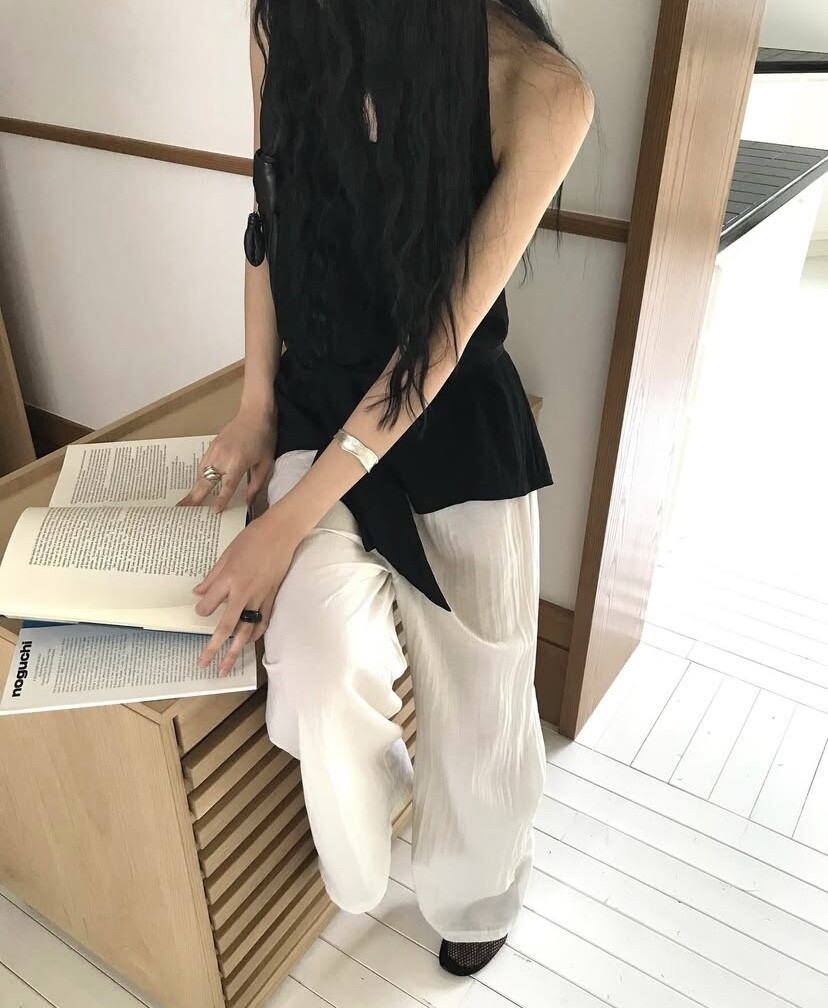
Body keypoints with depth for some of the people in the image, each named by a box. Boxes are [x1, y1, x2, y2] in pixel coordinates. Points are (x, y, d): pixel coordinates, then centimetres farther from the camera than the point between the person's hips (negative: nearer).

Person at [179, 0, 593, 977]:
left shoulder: (538, 89, -20)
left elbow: (441, 338, -22)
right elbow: (270, 220, 6)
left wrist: (290, 523, -22)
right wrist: (255, 408, 1)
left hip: (458, 431, -2)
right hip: (316, 404, 3)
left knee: (472, 697, 9)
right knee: (319, 668, -24)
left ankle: (474, 898, 46)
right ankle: (369, 826, 17)